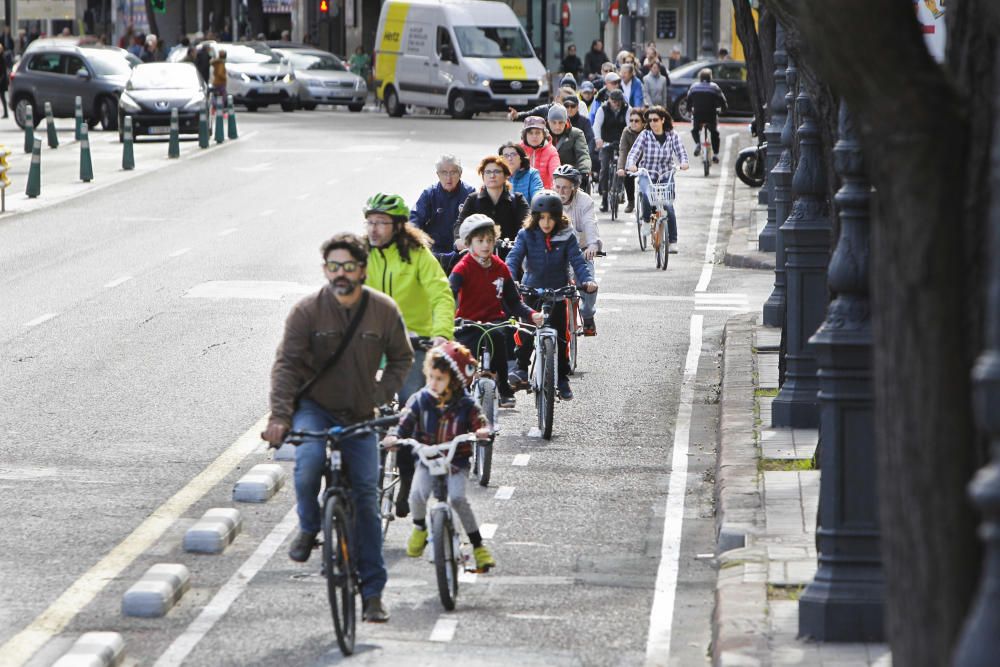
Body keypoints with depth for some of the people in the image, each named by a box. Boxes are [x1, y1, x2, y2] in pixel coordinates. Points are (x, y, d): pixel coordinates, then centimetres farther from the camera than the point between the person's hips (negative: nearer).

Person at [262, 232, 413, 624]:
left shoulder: (383, 311, -4)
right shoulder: (307, 311, -12)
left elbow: (401, 358, 10)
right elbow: (286, 364, -17)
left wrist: (380, 396, -5)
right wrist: (280, 417, -28)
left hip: (359, 416, 2)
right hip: (313, 408, -2)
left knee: (367, 499, 0)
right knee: (308, 462, -34)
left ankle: (372, 592, 9)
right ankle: (308, 528, -3)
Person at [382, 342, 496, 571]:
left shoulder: (464, 405, -3)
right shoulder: (420, 400, -1)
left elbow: (480, 423, -8)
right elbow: (405, 423, -8)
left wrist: (483, 431, -32)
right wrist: (393, 437, -28)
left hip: (456, 462, -1)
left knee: (457, 497, -25)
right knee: (417, 493, -27)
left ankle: (478, 546, -11)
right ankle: (419, 527, 8)